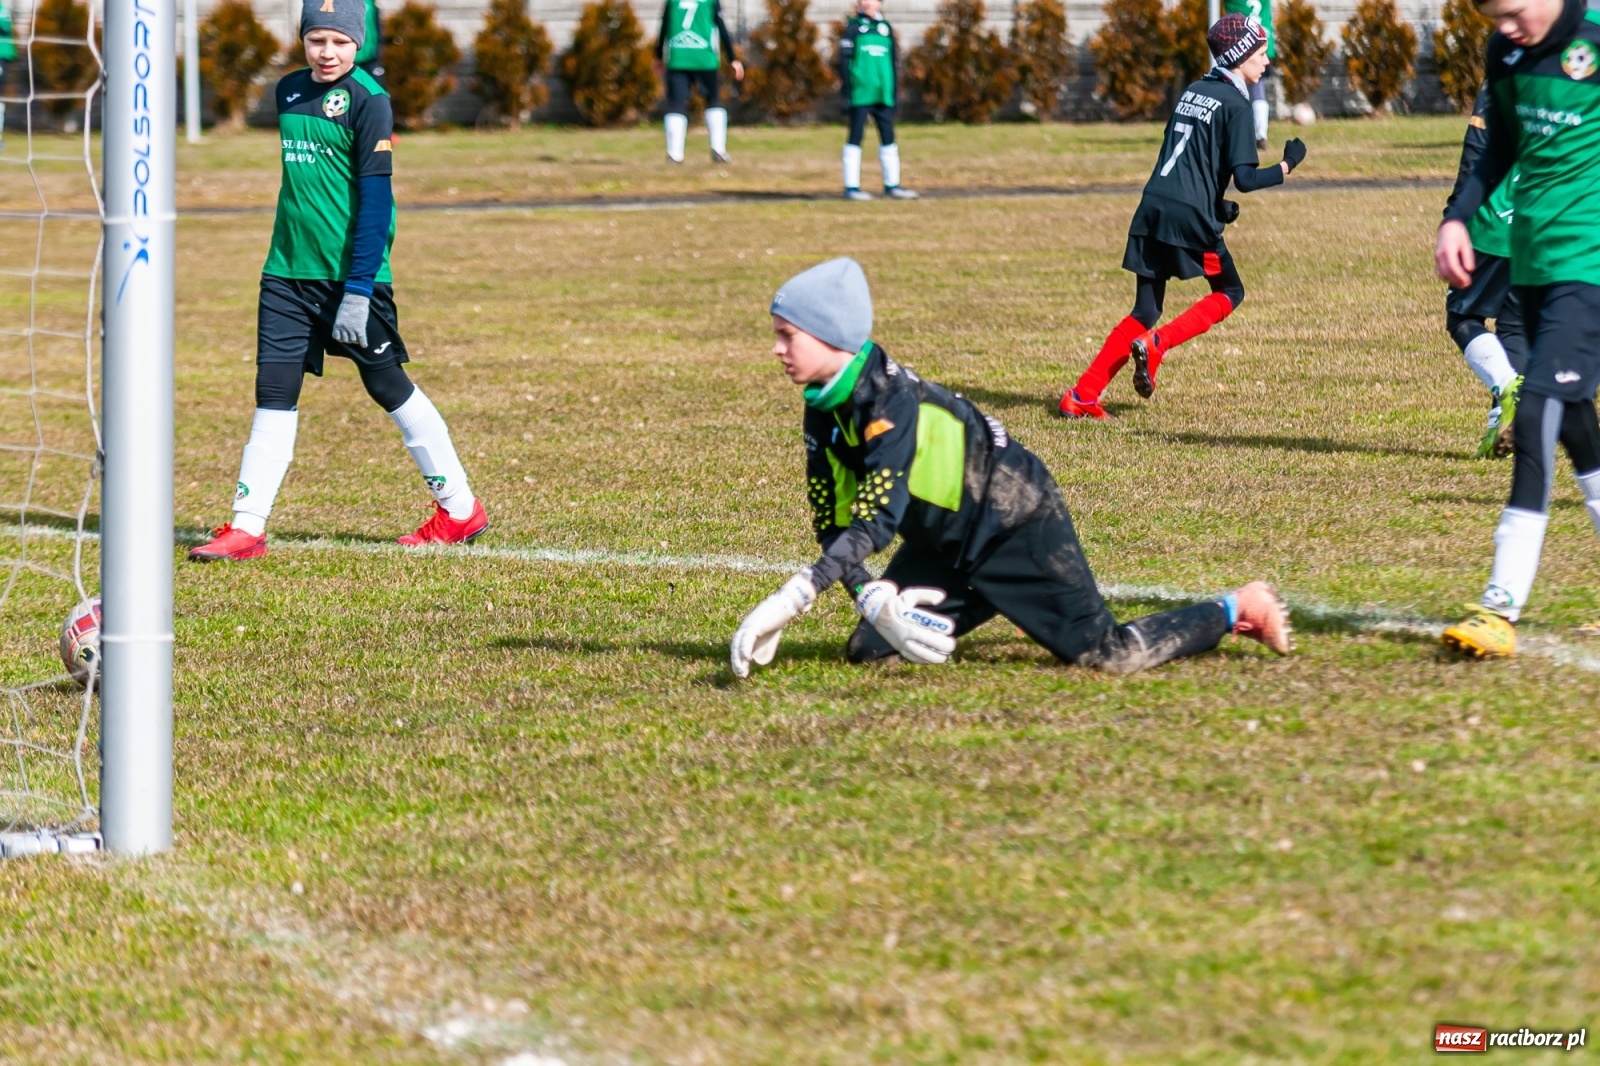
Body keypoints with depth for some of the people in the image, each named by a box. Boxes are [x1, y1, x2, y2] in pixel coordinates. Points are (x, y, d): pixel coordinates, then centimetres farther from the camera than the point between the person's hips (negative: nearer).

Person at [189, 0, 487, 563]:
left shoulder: (367, 99, -11)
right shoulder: (289, 91, 10)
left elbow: (376, 199, -15)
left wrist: (358, 290, -19)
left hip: (352, 273, -6)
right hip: (287, 273, 6)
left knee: (389, 387, 4)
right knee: (274, 395, 0)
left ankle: (460, 509, 17)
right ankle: (246, 528, 0)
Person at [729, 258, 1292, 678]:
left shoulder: (890, 400, -30)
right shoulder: (824, 411, -3)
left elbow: (877, 519, -37)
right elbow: (832, 524, -3)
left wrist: (798, 594, -45)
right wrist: (871, 598, -19)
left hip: (1017, 524, -8)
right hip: (945, 544, 8)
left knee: (1108, 655, -15)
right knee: (867, 651, 4)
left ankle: (1236, 611, 9)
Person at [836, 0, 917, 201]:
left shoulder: (886, 27, 13)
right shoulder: (853, 26, 2)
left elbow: (894, 62, 16)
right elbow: (845, 59, -1)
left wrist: (895, 92, 11)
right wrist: (846, 92, -8)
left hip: (883, 95, 5)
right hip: (860, 93, -5)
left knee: (888, 138, 6)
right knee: (855, 138, -2)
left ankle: (892, 185, 12)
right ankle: (851, 187, 0)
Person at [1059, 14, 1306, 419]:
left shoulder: (1193, 92, 18)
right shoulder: (1234, 104, -6)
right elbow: (1245, 178, -13)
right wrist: (1287, 166, 1)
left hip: (1153, 209, 7)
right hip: (1191, 218, -7)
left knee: (1146, 312, 11)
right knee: (1230, 293, 14)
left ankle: (1082, 396, 3)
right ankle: (1157, 344, -6)